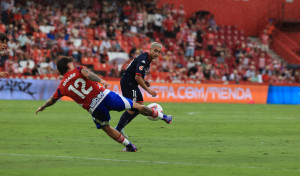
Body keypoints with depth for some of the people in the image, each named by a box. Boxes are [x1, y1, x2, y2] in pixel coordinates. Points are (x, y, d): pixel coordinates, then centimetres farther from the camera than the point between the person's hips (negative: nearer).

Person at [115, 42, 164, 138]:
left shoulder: (148, 59, 12)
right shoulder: (143, 59, -21)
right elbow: (137, 77, -28)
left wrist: (144, 82, 6)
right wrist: (148, 90, -26)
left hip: (132, 84, 10)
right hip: (127, 83, -10)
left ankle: (120, 127, 12)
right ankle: (117, 131, -12)